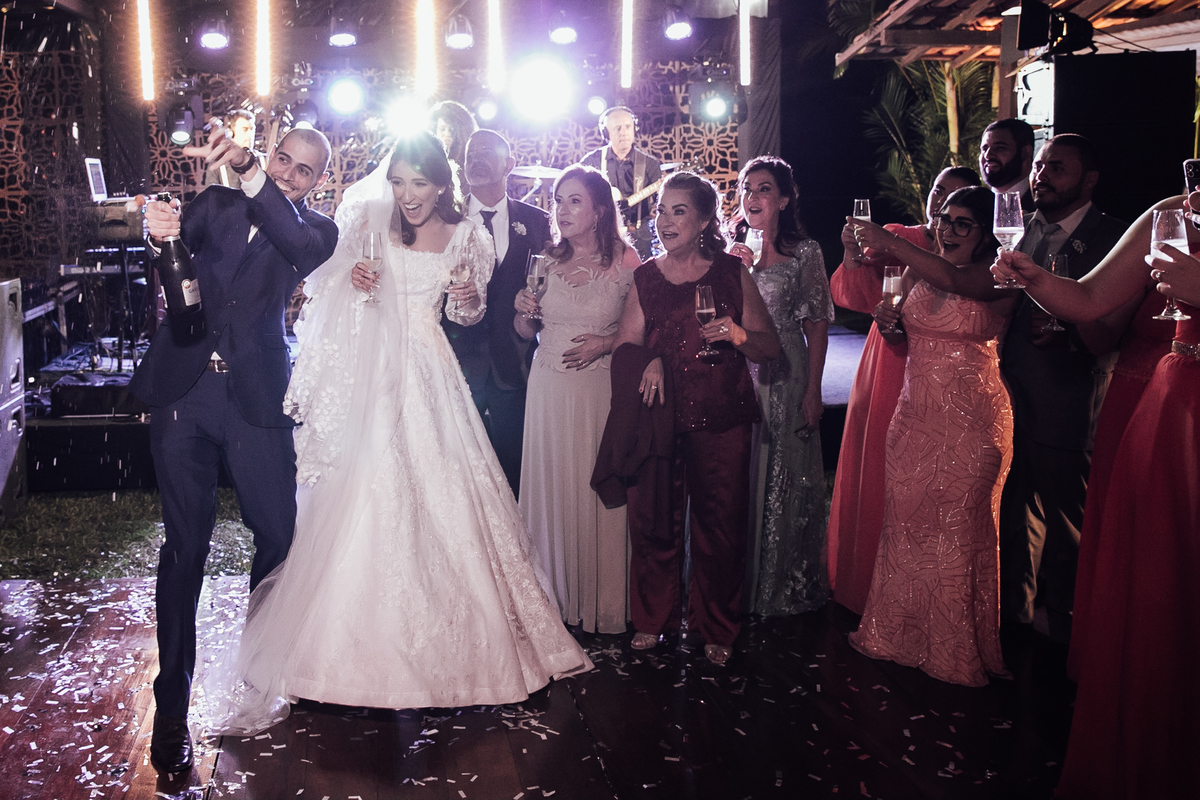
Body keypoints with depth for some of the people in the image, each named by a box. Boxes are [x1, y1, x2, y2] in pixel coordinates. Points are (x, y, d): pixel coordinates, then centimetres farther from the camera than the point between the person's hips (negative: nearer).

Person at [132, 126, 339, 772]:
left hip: (255, 399, 0)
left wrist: (246, 168, -30)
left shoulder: (316, 230, 6)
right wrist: (159, 235, -25)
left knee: (279, 533, 2)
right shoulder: (215, 203, 12)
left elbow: (300, 245, -17)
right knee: (185, 543, 0)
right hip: (183, 387, 0)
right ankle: (172, 706, 7)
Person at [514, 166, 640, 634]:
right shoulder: (547, 261, 7)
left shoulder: (624, 264, -4)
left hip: (599, 389, -3)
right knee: (549, 487, 7)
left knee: (598, 492, 2)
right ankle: (555, 596, 22)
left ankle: (602, 604, 17)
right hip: (548, 388, 4)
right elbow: (527, 333, 15)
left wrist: (605, 342, -16)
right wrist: (524, 312, -5)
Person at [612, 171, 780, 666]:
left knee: (720, 523, 3)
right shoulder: (645, 279, 9)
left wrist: (738, 335, -16)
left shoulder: (732, 274, 4)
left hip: (722, 420, -1)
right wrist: (649, 362, -11)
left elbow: (771, 347, 4)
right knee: (652, 519, 3)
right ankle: (652, 619, 25)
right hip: (658, 419, 2)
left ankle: (716, 629, 22)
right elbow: (624, 346, 11)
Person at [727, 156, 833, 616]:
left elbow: (817, 327, -1)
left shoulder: (804, 252, 0)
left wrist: (813, 392, -7)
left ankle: (786, 587, 19)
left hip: (785, 378, -2)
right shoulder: (728, 249, 9)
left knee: (784, 479, 4)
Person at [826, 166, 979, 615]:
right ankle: (862, 585, 23)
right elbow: (851, 296, -2)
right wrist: (854, 257, -20)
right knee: (872, 476, 7)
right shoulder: (895, 238, 7)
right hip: (885, 376, 2)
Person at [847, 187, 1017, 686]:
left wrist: (890, 244, -38)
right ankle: (900, 633, 26)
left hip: (970, 419, -5)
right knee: (905, 521, 9)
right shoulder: (916, 272, 10)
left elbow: (955, 279, -30)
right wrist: (889, 324, -4)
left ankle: (956, 649, 18)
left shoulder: (995, 276, -7)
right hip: (915, 415, 5)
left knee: (958, 529, 1)